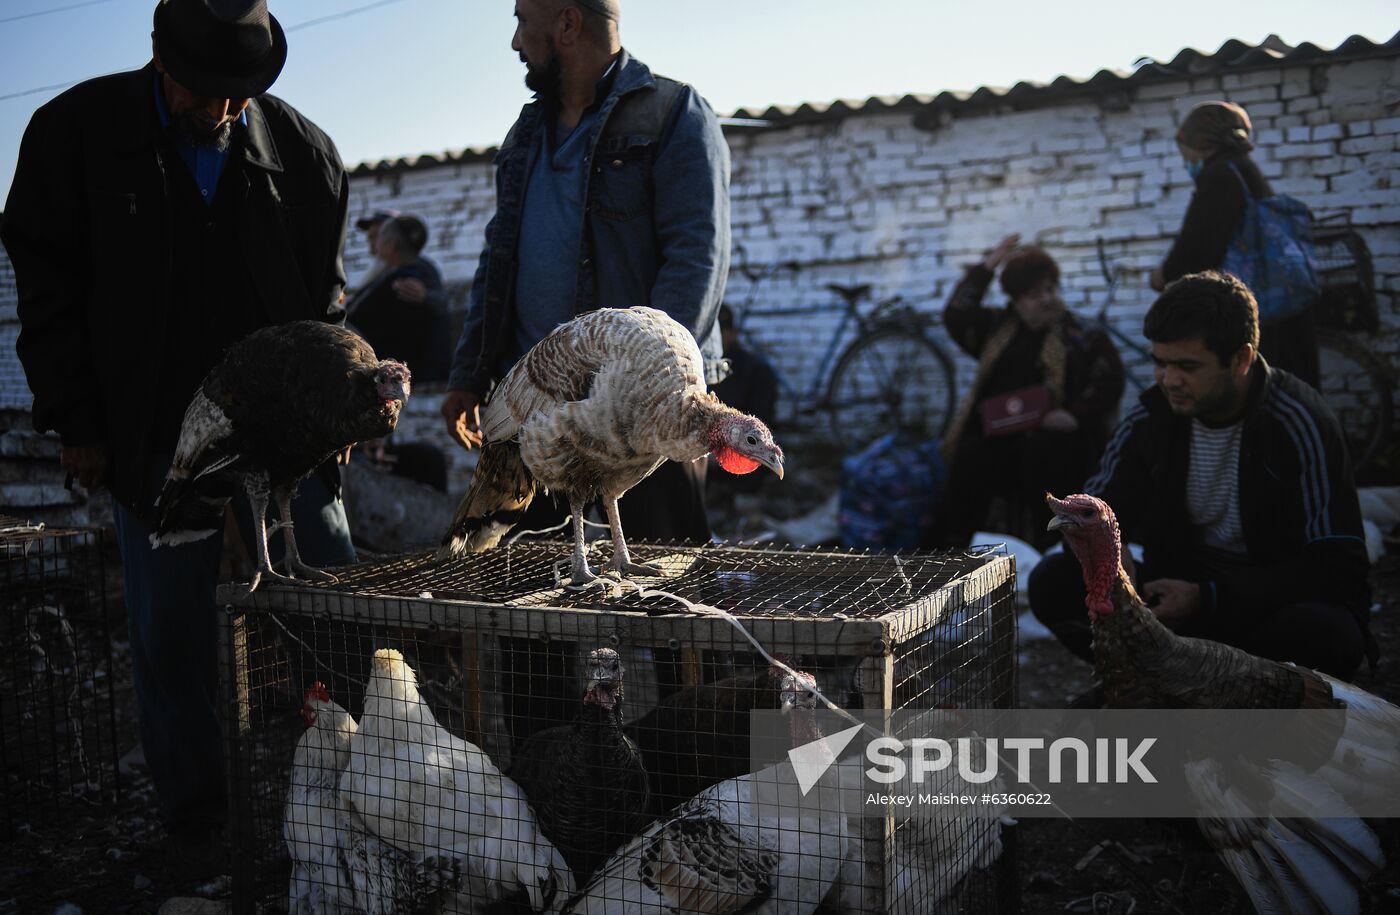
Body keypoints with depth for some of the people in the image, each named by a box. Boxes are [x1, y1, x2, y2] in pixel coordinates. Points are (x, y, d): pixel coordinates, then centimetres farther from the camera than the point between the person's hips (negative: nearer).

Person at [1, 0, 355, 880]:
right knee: (173, 635, 5)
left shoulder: (301, 148, 1)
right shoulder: (77, 131, -2)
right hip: (155, 442, -1)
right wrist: (77, 423, -2)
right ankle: (198, 821, 22)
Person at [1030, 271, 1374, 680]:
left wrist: (1208, 599, -27)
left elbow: (1337, 567, -19)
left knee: (1328, 632, -38)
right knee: (1053, 581, -16)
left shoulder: (1298, 422, -16)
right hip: (1179, 590, 4)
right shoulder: (1150, 417, -3)